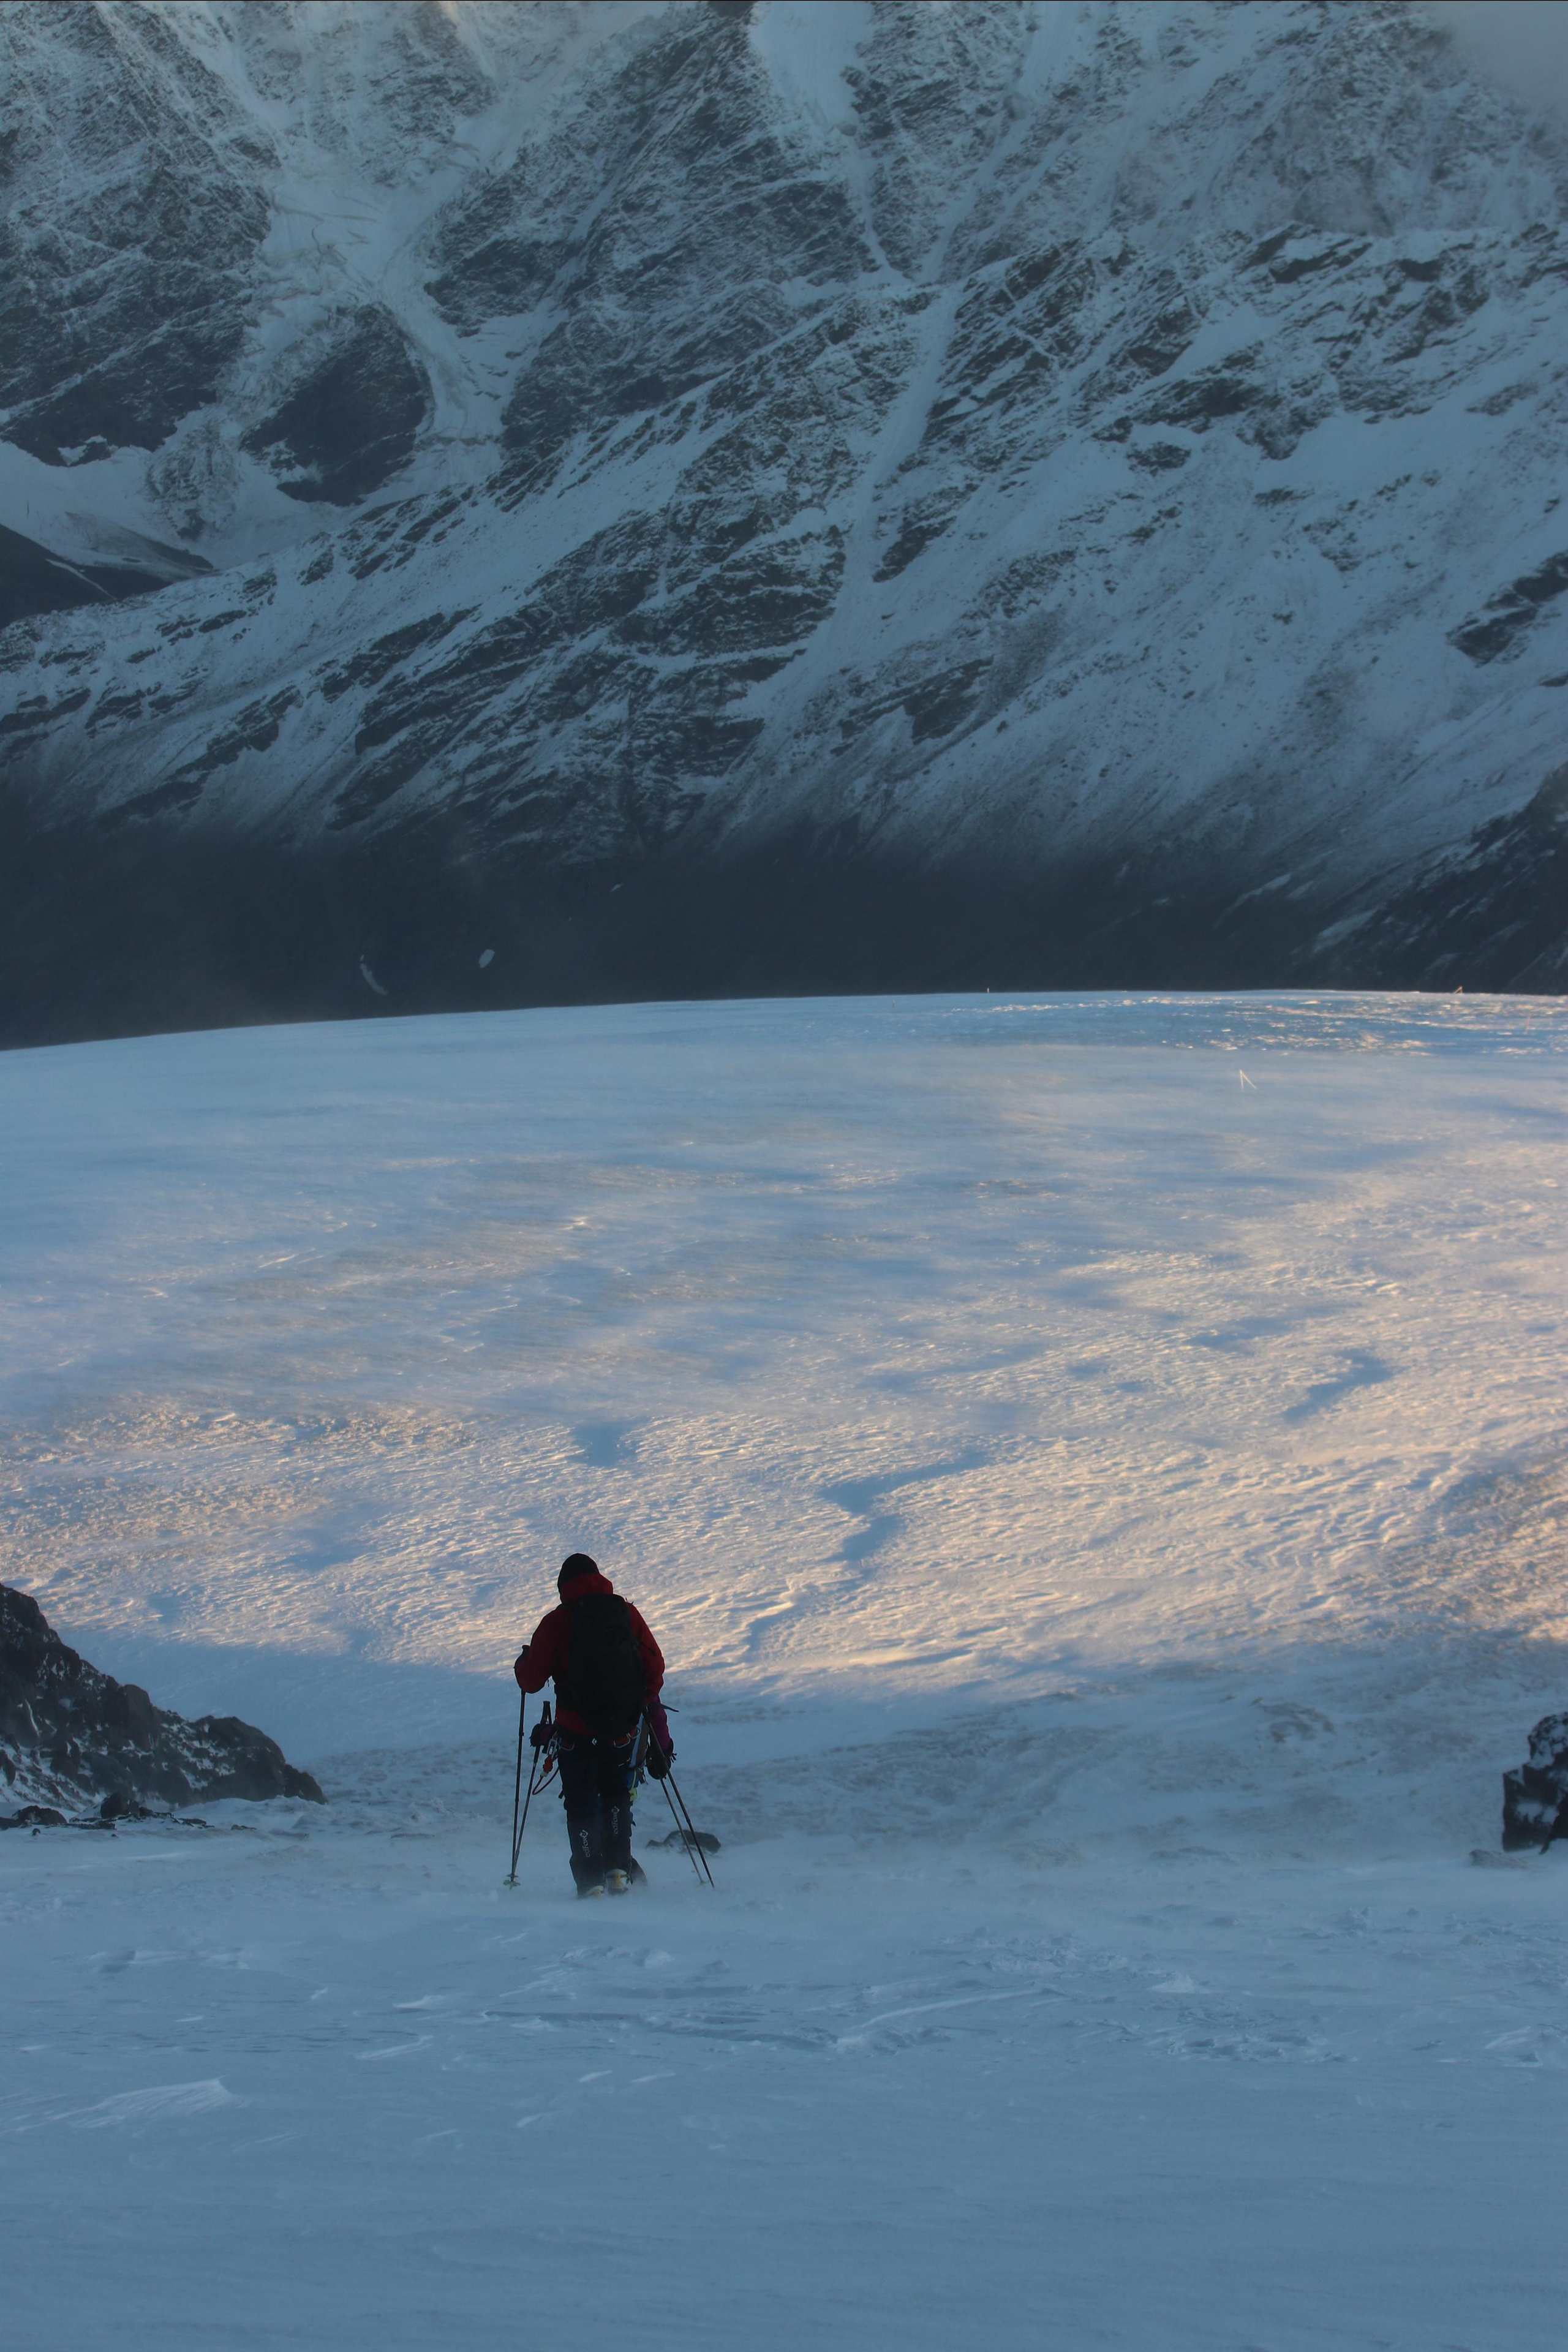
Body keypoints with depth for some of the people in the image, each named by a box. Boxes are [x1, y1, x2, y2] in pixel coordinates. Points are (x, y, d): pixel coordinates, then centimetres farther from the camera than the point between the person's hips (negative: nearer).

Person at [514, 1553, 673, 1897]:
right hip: (624, 1727, 3)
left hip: (576, 1729, -3)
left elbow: (530, 1680, -4)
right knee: (617, 1794, 23)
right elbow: (655, 1667, 4)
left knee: (581, 1804, 10)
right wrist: (646, 1703, 23)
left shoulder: (557, 1622, -7)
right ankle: (618, 1869, 11)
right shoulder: (627, 1613, 1)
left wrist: (524, 1662, 19)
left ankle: (591, 1880, 1)